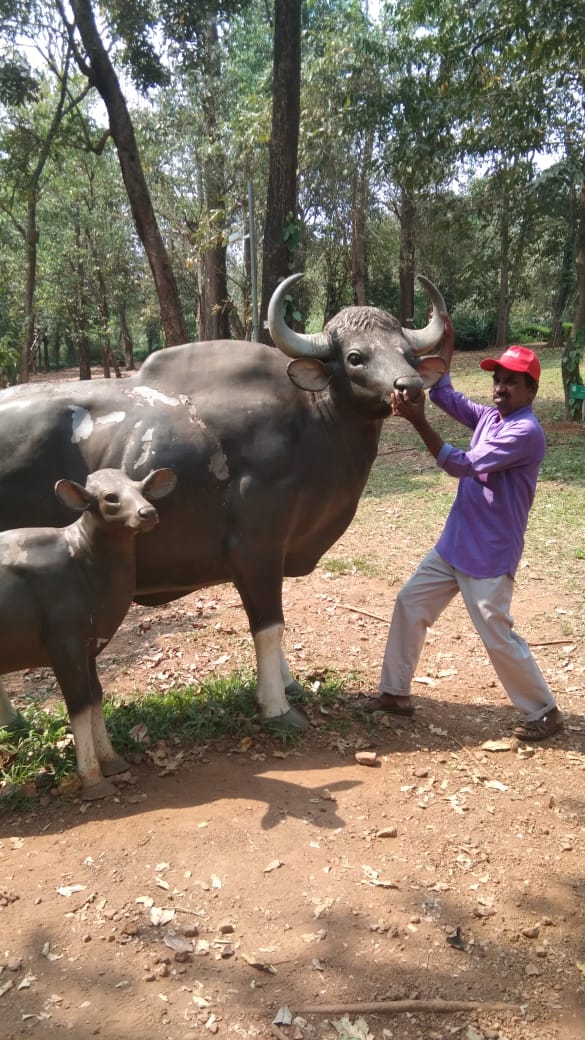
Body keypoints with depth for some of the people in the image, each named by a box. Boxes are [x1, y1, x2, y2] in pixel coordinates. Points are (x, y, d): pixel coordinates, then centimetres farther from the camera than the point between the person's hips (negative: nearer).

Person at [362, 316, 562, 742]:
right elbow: (444, 395, 13)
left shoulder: (527, 432, -19)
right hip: (453, 544, 9)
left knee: (498, 638, -1)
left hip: (490, 556, -9)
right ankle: (395, 691, 23)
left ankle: (544, 712, 20)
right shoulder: (490, 417, 7)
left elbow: (460, 465, -25)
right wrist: (447, 342, 9)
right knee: (409, 603, 10)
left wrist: (418, 421, -28)